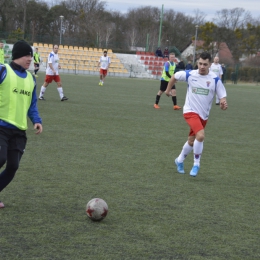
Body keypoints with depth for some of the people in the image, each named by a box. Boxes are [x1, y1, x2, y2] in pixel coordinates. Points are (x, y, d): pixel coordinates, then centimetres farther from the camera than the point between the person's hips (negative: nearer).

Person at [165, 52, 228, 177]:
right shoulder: (190, 74, -9)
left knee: (192, 141, 15)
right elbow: (175, 76, 10)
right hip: (190, 111, -3)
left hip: (203, 115, 3)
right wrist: (168, 89, 18)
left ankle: (180, 160, 41)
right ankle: (196, 164, -9)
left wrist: (223, 103, -30)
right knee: (201, 135, -26)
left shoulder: (215, 79, -8)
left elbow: (223, 96, -8)